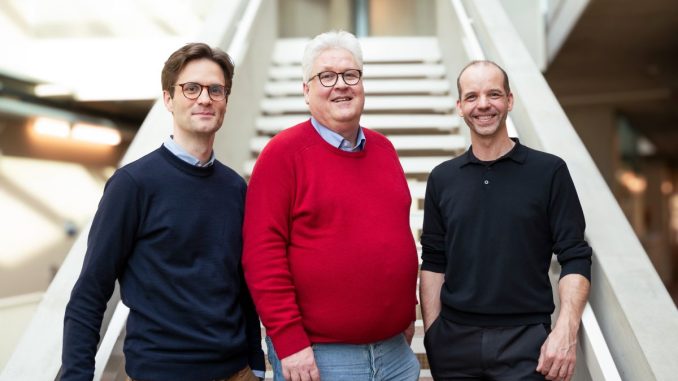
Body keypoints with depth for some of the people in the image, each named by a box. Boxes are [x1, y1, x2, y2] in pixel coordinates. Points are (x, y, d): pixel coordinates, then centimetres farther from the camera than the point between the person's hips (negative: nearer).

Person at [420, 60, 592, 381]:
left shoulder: (549, 171, -2)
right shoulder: (442, 178, 6)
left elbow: (575, 258, -4)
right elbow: (433, 263, 8)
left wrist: (565, 331, -14)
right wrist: (432, 334, 2)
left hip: (526, 339, -2)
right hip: (455, 339, 3)